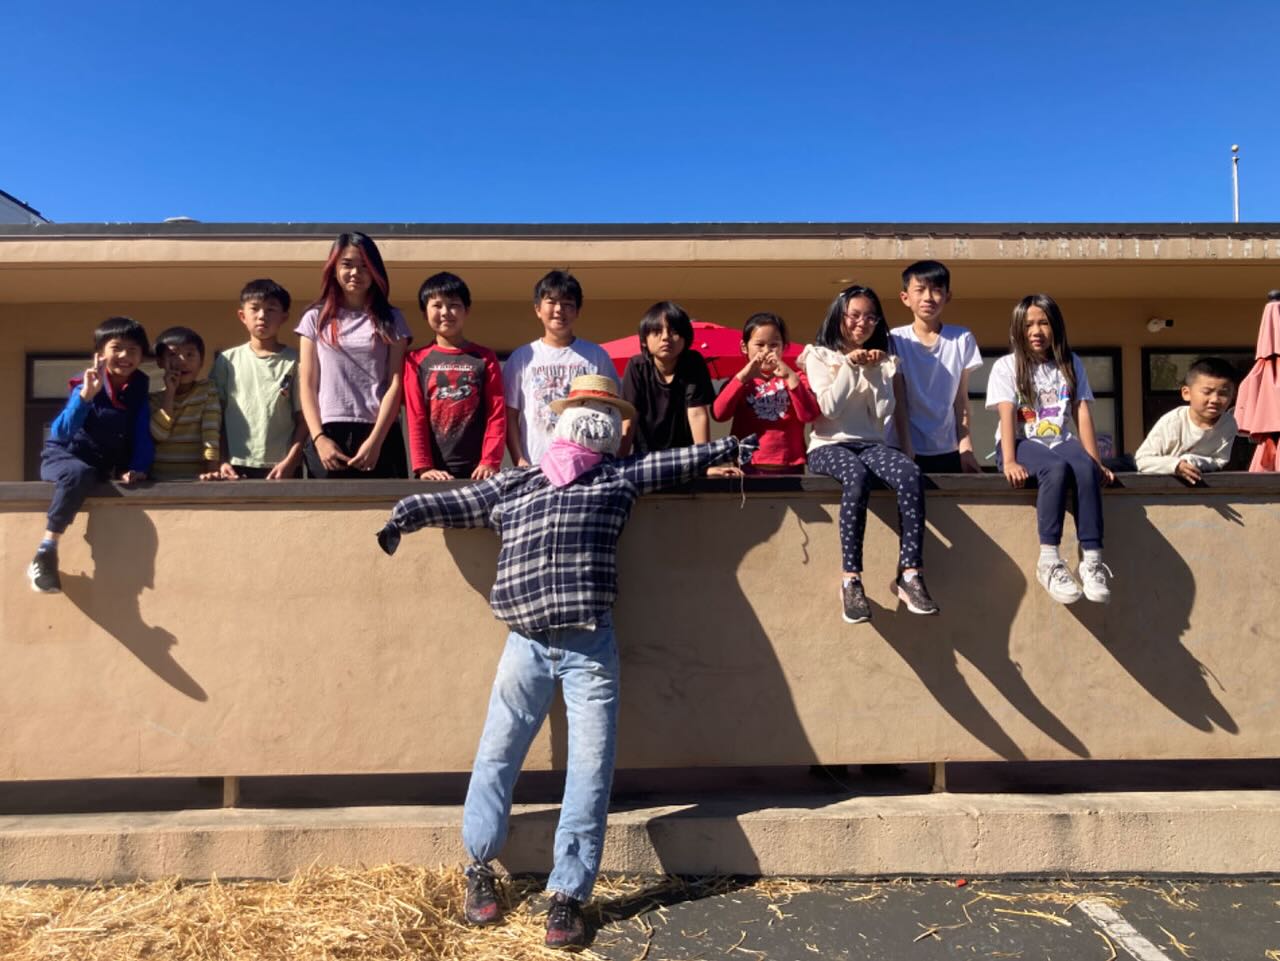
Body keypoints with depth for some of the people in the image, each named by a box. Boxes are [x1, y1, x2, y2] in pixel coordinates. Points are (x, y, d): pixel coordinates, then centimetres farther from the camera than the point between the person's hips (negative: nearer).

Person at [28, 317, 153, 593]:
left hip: (105, 466, 6)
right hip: (63, 454, -6)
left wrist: (137, 469, -19)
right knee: (80, 473, -34)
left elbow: (143, 435, -5)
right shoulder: (87, 384, -15)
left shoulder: (140, 389, -4)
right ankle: (46, 552, -30)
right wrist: (86, 395, -37)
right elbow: (61, 433, -27)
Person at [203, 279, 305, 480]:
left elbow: (303, 419, 0)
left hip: (280, 467, -1)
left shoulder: (294, 361, 2)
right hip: (236, 466, 2)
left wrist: (289, 463, -9)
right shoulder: (227, 360, 8)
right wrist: (222, 461, 0)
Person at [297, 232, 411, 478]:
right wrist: (319, 438, -7)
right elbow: (307, 386, 7)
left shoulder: (391, 320, 11)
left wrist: (375, 440, -10)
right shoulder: (315, 319, 13)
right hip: (328, 435, 1)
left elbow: (395, 384, 2)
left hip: (380, 435, 0)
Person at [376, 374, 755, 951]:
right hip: (526, 645, 0)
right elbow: (456, 504, 19)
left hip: (590, 646, 0)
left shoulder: (618, 476, 14)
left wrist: (731, 446, 21)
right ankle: (479, 869, 32)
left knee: (590, 770, 2)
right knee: (496, 756, 9)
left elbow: (677, 462, 19)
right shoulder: (511, 486, 15)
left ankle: (566, 895, 16)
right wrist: (405, 513, 10)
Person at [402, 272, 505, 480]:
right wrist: (423, 467, -10)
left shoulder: (485, 359, 6)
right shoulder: (417, 361, 7)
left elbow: (497, 415, 0)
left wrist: (490, 462, -11)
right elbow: (415, 418, 1)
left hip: (476, 470, 0)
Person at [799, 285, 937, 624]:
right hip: (829, 446, -3)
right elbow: (828, 408, -6)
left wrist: (874, 372, -4)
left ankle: (910, 574, -30)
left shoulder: (884, 360, 18)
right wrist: (849, 366, -8)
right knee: (857, 476, -39)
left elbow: (884, 413, 4)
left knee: (911, 474, -31)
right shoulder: (818, 355, 9)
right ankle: (851, 580, -34)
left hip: (871, 444, 3)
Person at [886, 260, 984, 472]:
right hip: (907, 450, -2)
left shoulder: (962, 340, 2)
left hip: (948, 451, 2)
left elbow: (961, 399, 4)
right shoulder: (896, 340, -4)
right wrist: (906, 452, -12)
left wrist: (966, 449, -2)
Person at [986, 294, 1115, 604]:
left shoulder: (1071, 364, 12)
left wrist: (1096, 462, -3)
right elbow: (1007, 415, -10)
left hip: (1061, 441, 3)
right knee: (1057, 468, -35)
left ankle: (1093, 560, -31)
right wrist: (1009, 461, -23)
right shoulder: (1006, 366, 3)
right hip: (1022, 443, -3)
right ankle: (1049, 560, -35)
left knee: (1085, 469, -32)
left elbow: (1082, 414, 5)